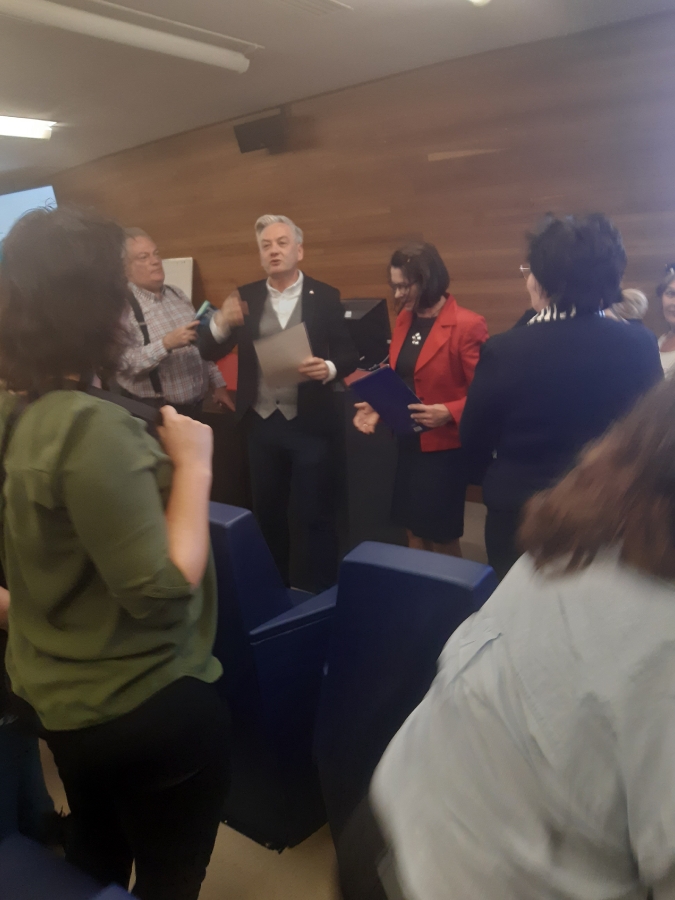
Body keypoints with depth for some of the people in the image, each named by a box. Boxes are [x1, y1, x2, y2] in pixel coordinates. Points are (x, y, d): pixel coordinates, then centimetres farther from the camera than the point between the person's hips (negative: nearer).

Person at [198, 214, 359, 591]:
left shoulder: (325, 296, -2)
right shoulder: (246, 297, 5)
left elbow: (350, 355, -2)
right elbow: (209, 352, 1)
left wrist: (329, 369, -24)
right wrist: (222, 323, -20)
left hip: (311, 424, -3)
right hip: (262, 423, 4)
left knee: (318, 515, 4)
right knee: (267, 513, 15)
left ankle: (324, 594, 20)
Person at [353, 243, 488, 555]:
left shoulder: (467, 325, -16)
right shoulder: (404, 318, 7)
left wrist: (448, 413, -30)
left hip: (444, 447, -7)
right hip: (408, 443, 7)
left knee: (442, 536, 7)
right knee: (413, 531, 16)